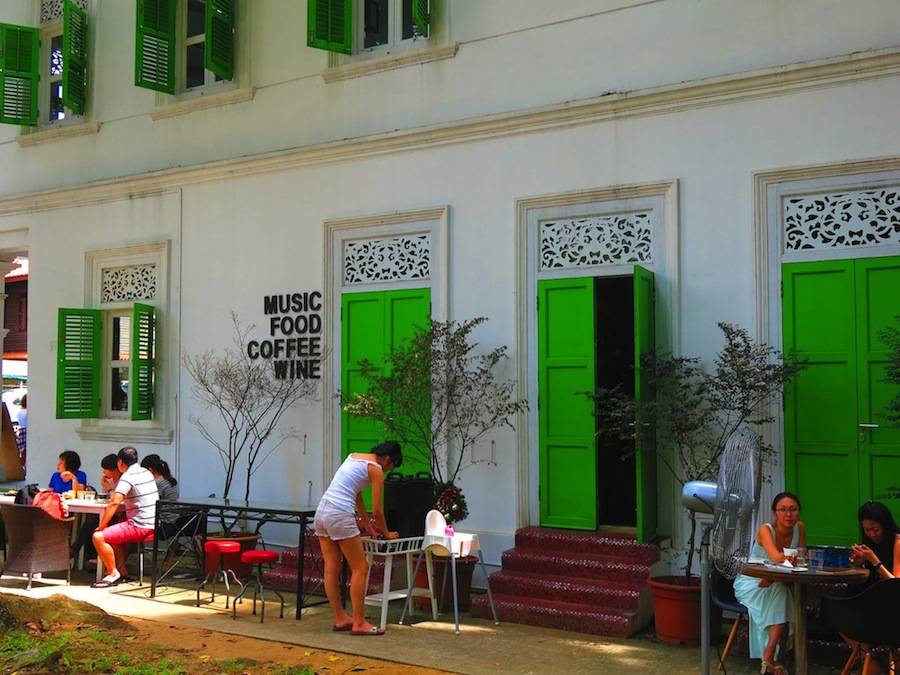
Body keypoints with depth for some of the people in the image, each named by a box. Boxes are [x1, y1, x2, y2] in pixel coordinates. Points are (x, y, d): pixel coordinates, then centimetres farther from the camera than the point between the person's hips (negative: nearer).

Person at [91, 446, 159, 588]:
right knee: (114, 531, 32)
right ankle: (122, 570, 25)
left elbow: (114, 503, -24)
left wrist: (101, 526, -18)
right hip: (153, 525, 10)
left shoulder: (128, 477, -14)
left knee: (98, 537, -14)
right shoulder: (147, 473, 14)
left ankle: (113, 574, -4)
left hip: (140, 527, -10)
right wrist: (117, 497, 28)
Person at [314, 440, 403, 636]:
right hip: (340, 516, -9)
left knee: (332, 570, 12)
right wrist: (386, 533, 15)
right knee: (360, 568, 1)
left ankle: (340, 619, 21)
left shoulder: (354, 456, 21)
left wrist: (368, 525, 28)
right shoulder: (376, 470, -3)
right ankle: (359, 623, 4)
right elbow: (377, 511, -2)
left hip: (322, 511, 9)